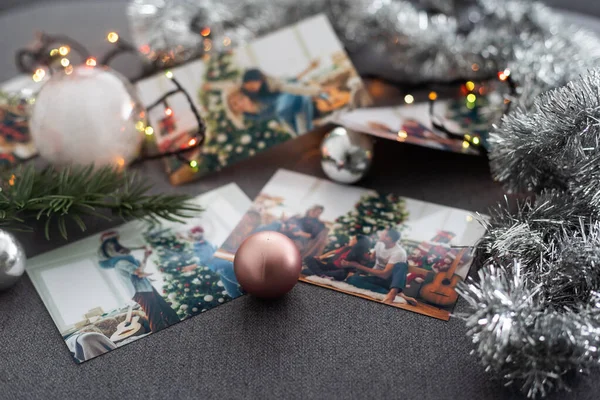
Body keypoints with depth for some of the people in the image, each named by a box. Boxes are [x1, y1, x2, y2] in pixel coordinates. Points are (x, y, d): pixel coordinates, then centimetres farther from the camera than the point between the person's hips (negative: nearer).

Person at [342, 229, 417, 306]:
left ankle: (392, 293, -59)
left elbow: (385, 274, -26)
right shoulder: (380, 243, 2)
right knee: (353, 279, -25)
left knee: (401, 265, -34)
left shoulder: (399, 252, -20)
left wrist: (358, 265, -26)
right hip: (378, 278, 6)